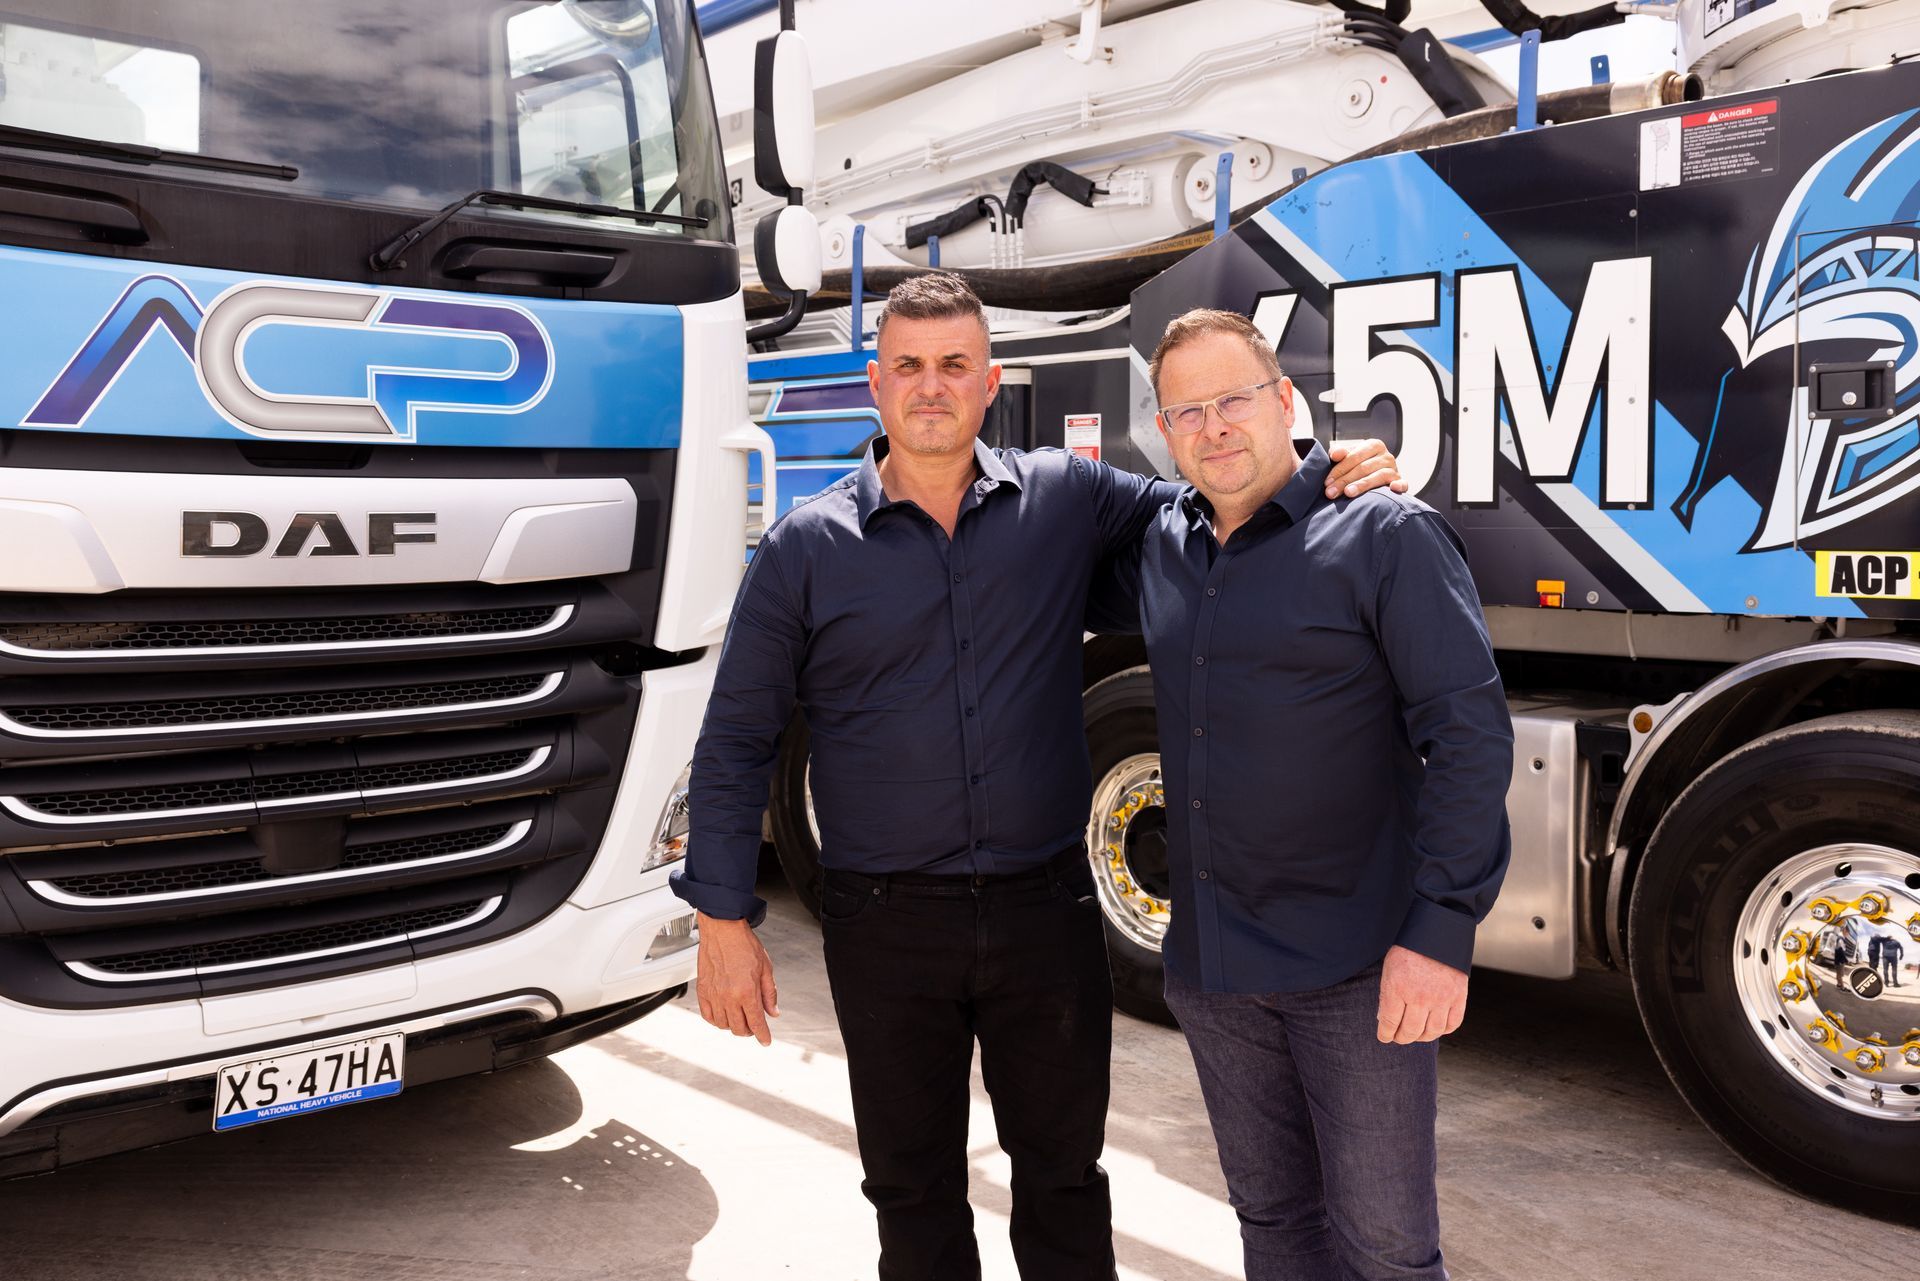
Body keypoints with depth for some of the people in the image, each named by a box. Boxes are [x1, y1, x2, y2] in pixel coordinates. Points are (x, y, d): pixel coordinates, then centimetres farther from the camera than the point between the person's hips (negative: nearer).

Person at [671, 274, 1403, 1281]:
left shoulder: (1066, 498, 0)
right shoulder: (807, 546, -3)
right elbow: (736, 742, -1)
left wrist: (1330, 473, -4)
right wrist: (723, 918, -4)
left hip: (1046, 906, 1)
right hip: (886, 926, -1)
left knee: (1063, 1171, 17)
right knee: (911, 1189, 16)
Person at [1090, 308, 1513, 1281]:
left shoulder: (1386, 535, -10)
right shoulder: (1161, 547, 8)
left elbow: (1468, 734, -14)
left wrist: (1441, 932, -19)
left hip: (1355, 973, -5)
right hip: (1208, 964, 6)